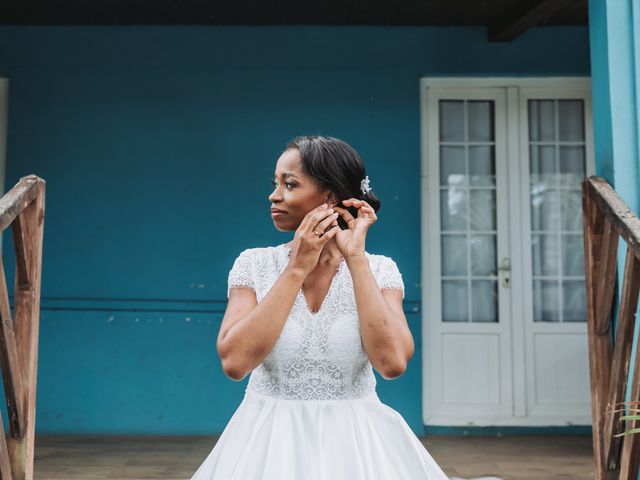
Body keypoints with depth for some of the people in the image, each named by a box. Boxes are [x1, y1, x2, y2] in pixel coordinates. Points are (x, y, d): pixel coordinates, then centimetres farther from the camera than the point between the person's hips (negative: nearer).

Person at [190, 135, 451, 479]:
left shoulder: (378, 269, -5)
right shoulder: (254, 264, -4)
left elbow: (392, 362, -20)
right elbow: (234, 361, -17)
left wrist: (355, 258, -17)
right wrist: (297, 268, -17)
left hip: (356, 442, 0)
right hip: (269, 441, 1)